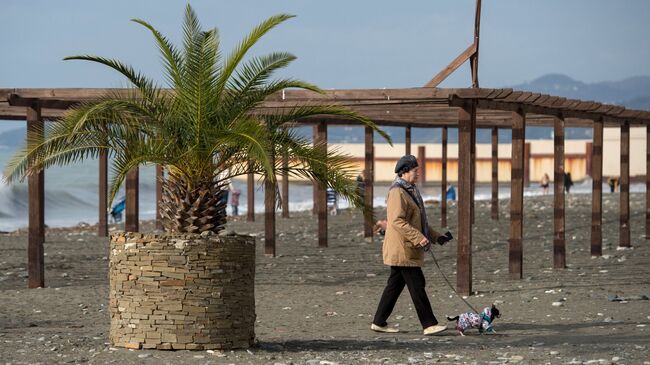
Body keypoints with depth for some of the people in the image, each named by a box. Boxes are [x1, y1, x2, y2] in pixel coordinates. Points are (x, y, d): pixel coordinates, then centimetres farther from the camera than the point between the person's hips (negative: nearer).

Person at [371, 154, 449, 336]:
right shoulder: (397, 192, -15)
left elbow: (417, 220, 26)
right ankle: (429, 324, -7)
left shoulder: (409, 190, 18)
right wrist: (419, 237, -27)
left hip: (406, 250, 10)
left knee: (395, 285, 12)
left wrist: (436, 236, 19)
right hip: (402, 250, -10)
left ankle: (379, 322, 17)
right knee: (416, 285, -8)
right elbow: (397, 221, -24)